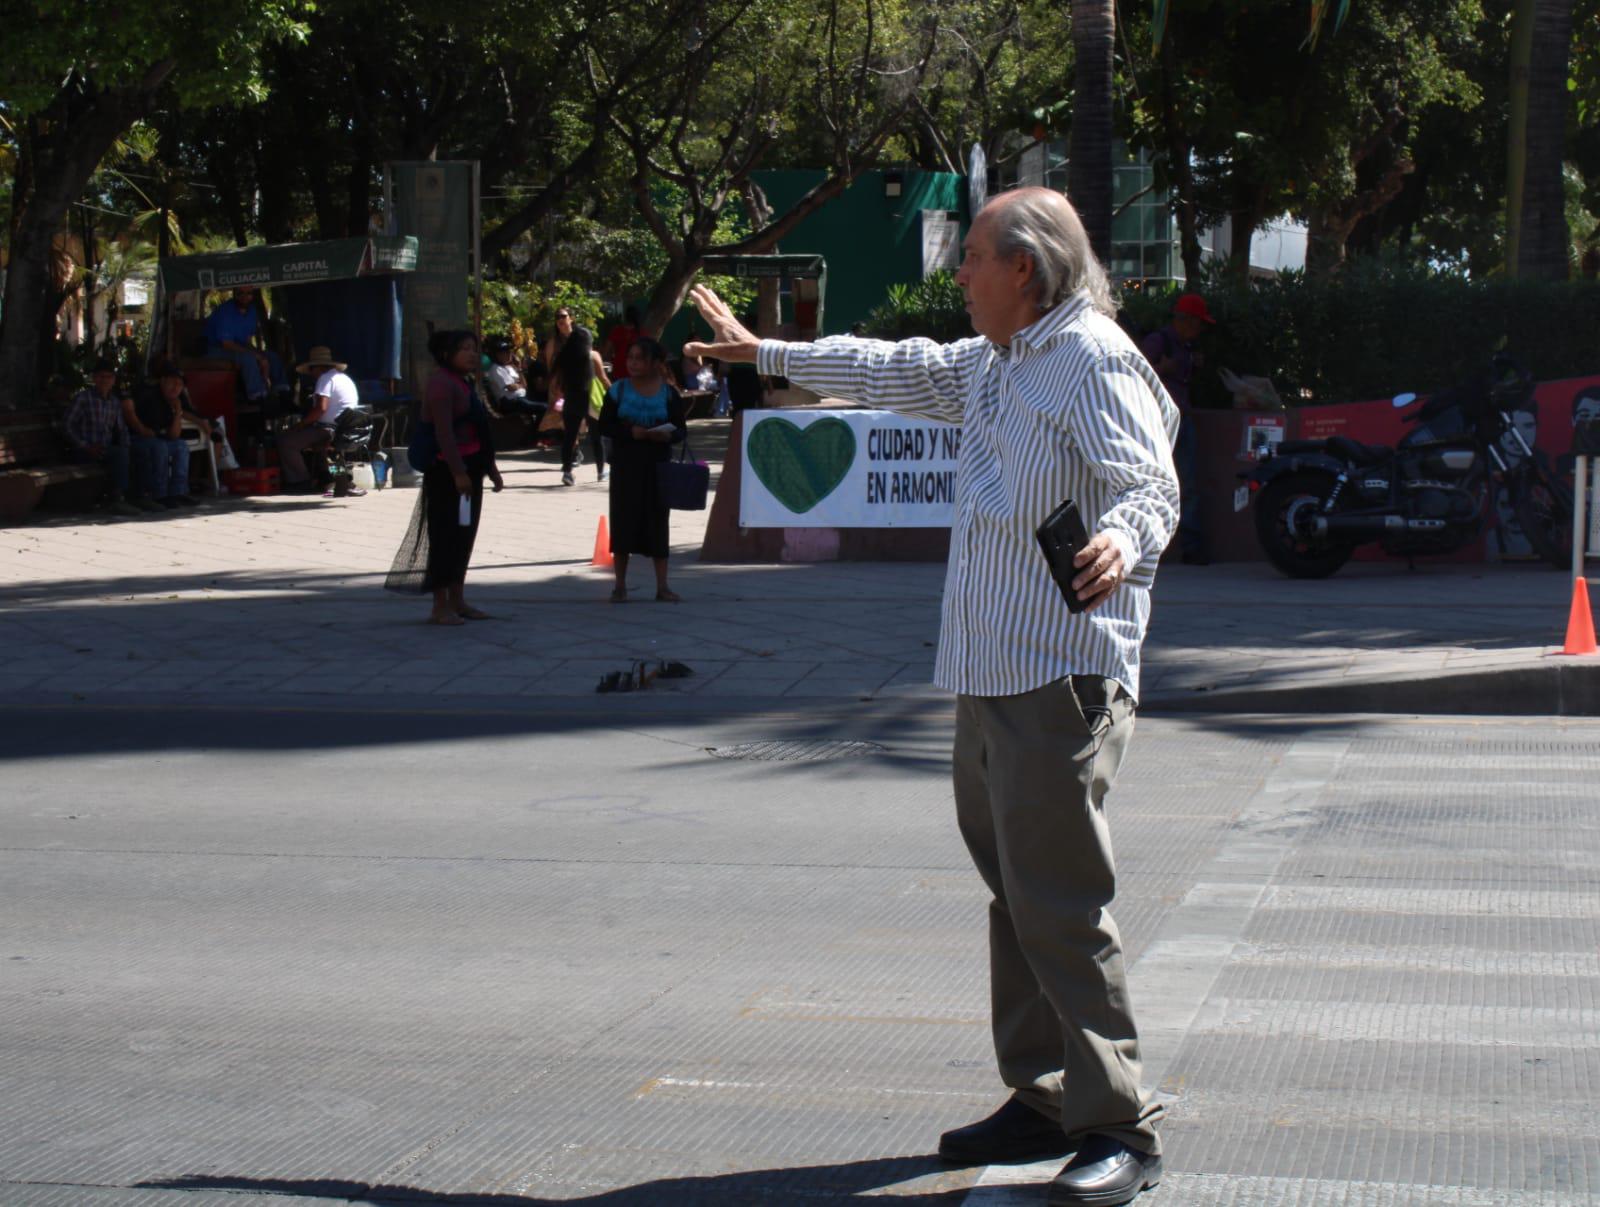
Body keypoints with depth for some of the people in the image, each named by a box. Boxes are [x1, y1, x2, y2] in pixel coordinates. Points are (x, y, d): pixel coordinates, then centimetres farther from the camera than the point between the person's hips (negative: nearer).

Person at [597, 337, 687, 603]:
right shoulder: (619, 390, 1)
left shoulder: (668, 393, 1)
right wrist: (630, 432, -18)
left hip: (657, 464, 0)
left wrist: (668, 435, -19)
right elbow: (605, 425, -1)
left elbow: (681, 430, 4)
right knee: (623, 520, 2)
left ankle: (662, 586, 8)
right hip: (625, 463, 0)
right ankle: (620, 585, 11)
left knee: (657, 520, 2)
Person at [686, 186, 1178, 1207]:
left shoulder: (1095, 361, -10)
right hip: (993, 673, 10)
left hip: (1063, 675, -10)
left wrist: (1119, 545, -44)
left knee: (1059, 905, -12)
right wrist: (763, 351, 41)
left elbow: (1148, 487, -21)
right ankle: (1044, 1102, 19)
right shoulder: (995, 364, 19)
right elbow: (896, 370, 33)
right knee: (1017, 895, 12)